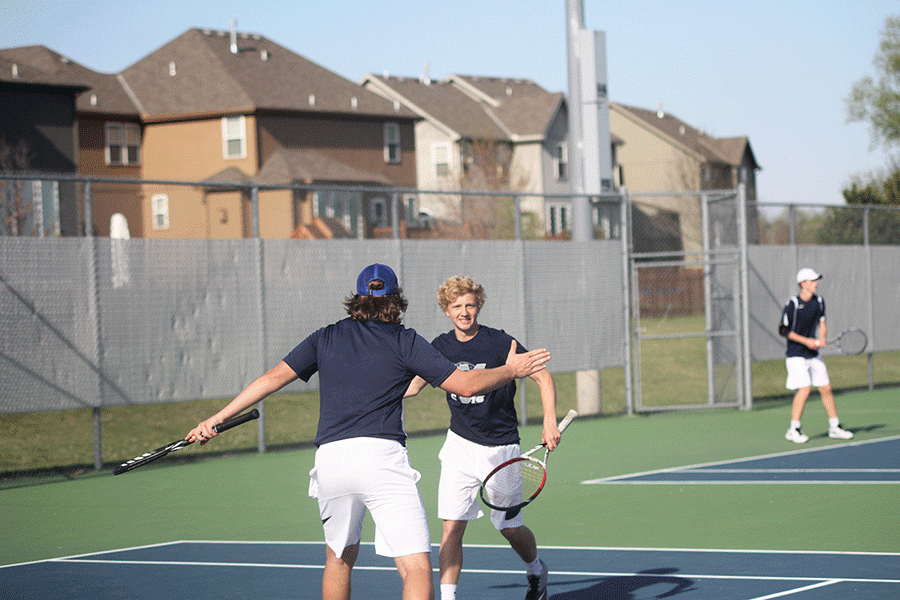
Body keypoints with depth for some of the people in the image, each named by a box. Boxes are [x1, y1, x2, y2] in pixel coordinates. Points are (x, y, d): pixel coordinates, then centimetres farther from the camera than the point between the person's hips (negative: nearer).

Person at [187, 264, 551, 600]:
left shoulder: (326, 338, 16)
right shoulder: (405, 341, 7)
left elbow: (274, 378, 12)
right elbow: (466, 384, 5)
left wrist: (218, 418, 16)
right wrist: (510, 370, 21)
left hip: (330, 459, 4)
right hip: (382, 454, -4)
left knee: (340, 556, 27)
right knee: (417, 569, -9)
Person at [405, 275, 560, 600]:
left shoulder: (499, 343, -13)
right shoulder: (441, 347, -1)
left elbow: (542, 376, -9)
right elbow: (413, 385, 12)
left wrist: (550, 421, -21)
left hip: (501, 447, -3)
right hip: (460, 445, 3)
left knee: (510, 528, 5)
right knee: (452, 526, -9)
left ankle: (536, 570, 36)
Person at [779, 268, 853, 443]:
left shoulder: (819, 301, 5)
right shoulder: (792, 304, -14)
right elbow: (783, 330, -11)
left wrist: (822, 338, -6)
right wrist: (805, 341, -17)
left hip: (813, 355, 6)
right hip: (796, 354, -6)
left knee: (826, 388, 4)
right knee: (805, 388, -17)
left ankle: (835, 427, 15)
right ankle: (793, 430, -8)